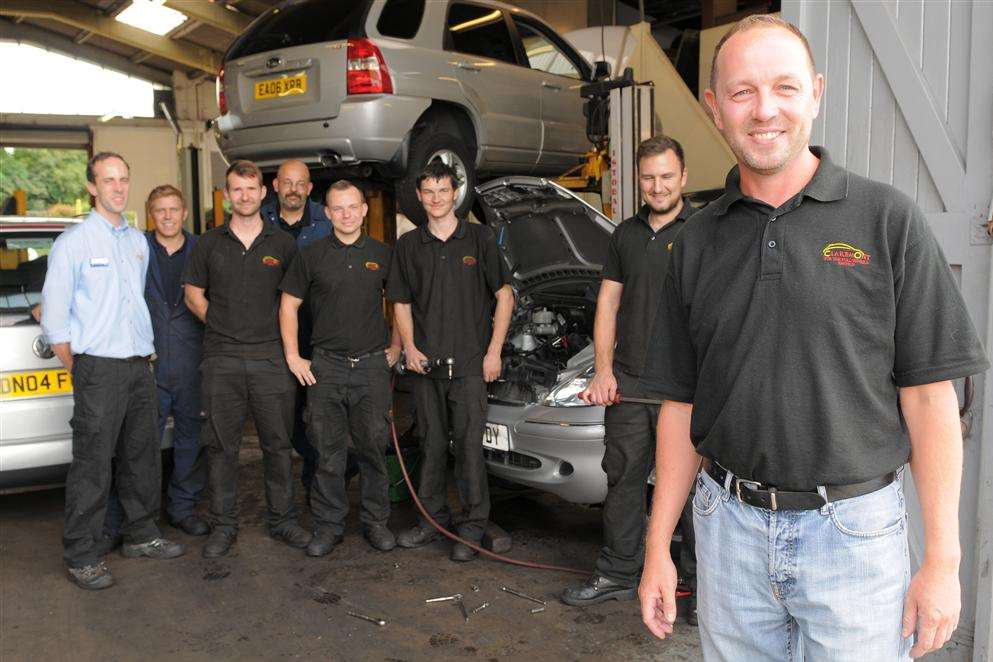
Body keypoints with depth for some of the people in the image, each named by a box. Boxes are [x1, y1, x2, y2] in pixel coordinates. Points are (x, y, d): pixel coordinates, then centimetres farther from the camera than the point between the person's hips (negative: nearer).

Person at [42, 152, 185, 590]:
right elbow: (54, 317, -6)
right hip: (99, 368, -6)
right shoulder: (73, 242, -5)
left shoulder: (138, 241, 14)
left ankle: (141, 535, 26)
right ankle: (81, 555, 7)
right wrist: (79, 372, -4)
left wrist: (147, 353, 13)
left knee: (142, 457, 13)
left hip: (140, 366, 6)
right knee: (92, 464, -3)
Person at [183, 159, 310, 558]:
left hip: (271, 357, 0)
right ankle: (224, 526, 16)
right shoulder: (209, 244, 8)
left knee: (278, 443, 6)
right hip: (222, 360, 0)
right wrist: (222, 325, 4)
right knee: (221, 445, 5)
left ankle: (282, 519, 19)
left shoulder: (283, 244, 7)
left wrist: (283, 335, 3)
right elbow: (193, 295, 13)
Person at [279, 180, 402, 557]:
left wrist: (396, 347, 10)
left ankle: (375, 522, 19)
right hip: (326, 367, 0)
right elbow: (288, 305, 8)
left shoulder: (382, 255, 7)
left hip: (372, 366, 1)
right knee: (328, 452, 5)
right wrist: (293, 357, 2)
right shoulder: (311, 256, 4)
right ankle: (329, 526, 16)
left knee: (374, 448, 6)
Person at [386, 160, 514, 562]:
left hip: (470, 363, -3)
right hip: (425, 363, 3)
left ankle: (472, 527, 8)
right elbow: (401, 303, 14)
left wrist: (494, 351, -5)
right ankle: (433, 518, 25)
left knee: (469, 445, -1)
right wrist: (409, 347, -2)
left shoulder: (479, 239, 2)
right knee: (432, 444, 12)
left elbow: (504, 295, 2)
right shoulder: (408, 246, 10)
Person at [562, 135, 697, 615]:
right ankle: (617, 575, 25)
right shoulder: (626, 235, 14)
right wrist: (603, 372, 5)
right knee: (623, 479, 12)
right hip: (628, 381, 5)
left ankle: (701, 581, 19)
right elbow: (608, 305, 14)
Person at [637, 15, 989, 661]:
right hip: (729, 527, 3)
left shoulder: (888, 219, -5)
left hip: (855, 531, -2)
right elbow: (681, 406, 7)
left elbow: (929, 396, -5)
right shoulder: (697, 242, 4)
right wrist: (658, 547, 6)